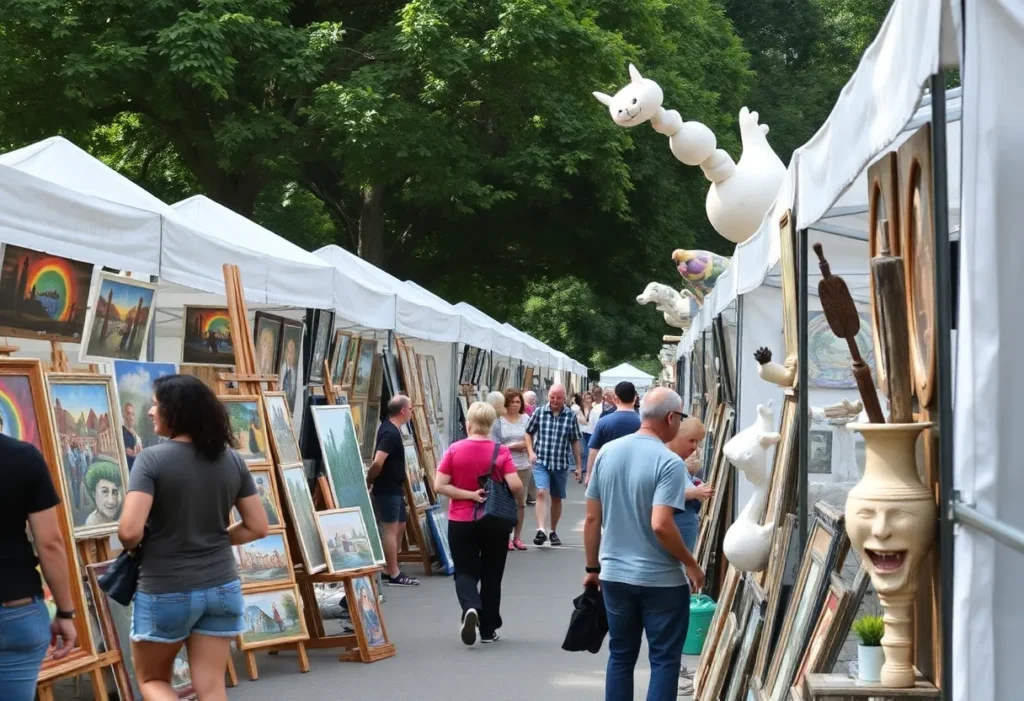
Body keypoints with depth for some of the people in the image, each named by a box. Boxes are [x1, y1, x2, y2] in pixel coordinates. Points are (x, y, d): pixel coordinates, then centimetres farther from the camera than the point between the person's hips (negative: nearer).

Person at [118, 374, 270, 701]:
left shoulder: (152, 459, -14)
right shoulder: (232, 460, 1)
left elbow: (130, 531, -22)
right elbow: (258, 527, 5)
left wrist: (131, 547, 0)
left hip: (165, 591, -4)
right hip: (221, 587, 4)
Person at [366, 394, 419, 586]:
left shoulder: (389, 428, 11)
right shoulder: (391, 433, -21)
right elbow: (377, 462, -29)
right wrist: (369, 482, -14)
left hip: (394, 488, 10)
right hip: (388, 489, -10)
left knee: (400, 526, 16)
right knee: (391, 529, -4)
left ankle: (388, 568, 22)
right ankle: (393, 574, 1)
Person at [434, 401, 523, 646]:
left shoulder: (454, 450, -6)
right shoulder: (501, 452, -8)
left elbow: (439, 486, -11)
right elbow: (516, 486, -16)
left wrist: (468, 495, -10)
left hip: (461, 521, 0)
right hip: (495, 521, 0)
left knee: (465, 571, 8)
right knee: (491, 575, 13)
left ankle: (470, 608, -21)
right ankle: (488, 629, 16)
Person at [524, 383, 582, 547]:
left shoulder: (571, 416, 0)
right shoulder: (539, 413, -1)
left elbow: (575, 441, 6)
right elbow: (529, 433, 11)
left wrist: (578, 465, 8)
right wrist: (531, 452, -3)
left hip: (561, 464, 1)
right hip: (541, 462, -1)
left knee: (556, 499, 12)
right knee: (542, 493, -20)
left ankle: (553, 532, 27)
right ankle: (541, 530, -28)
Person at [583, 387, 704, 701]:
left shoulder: (607, 452, 2)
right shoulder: (669, 463, -17)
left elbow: (592, 519, 5)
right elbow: (660, 525, -25)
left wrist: (592, 568, 15)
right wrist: (691, 564, -11)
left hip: (615, 575, 6)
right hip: (661, 579, -6)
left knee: (620, 656, 15)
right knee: (664, 659, 5)